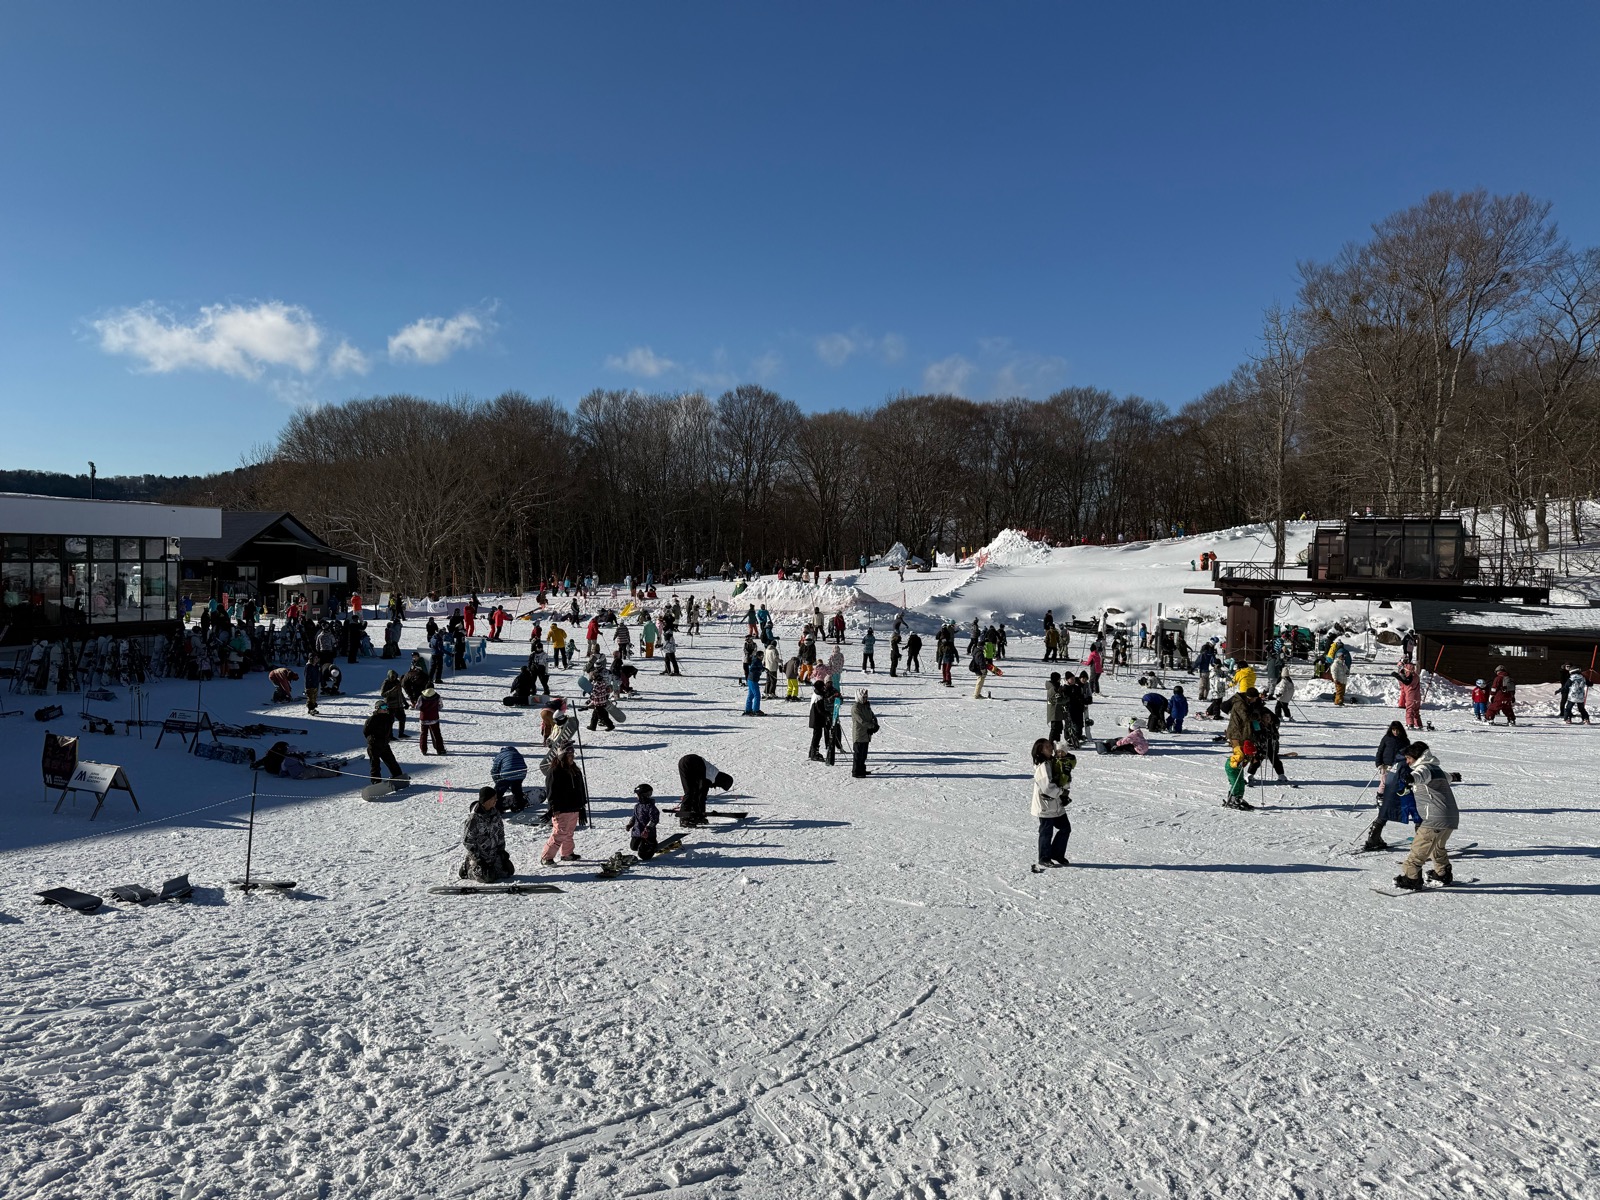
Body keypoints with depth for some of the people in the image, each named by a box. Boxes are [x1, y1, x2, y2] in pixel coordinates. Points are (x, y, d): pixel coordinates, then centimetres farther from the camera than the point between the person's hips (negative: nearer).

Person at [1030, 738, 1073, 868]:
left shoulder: (1054, 762, 7)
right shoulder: (1042, 767, -20)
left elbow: (1065, 782, 13)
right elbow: (1047, 787, -25)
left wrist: (1065, 796, -2)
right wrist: (1062, 792, -15)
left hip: (1057, 805, 9)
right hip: (1045, 806, -9)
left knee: (1065, 828, 13)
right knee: (1047, 832, 3)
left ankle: (1056, 854, 28)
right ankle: (1044, 859, 17)